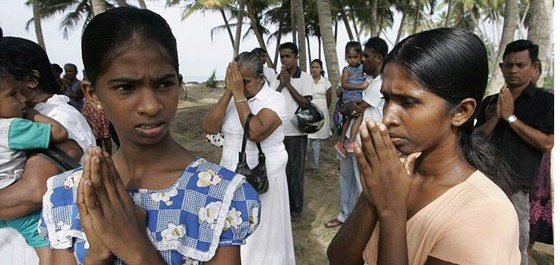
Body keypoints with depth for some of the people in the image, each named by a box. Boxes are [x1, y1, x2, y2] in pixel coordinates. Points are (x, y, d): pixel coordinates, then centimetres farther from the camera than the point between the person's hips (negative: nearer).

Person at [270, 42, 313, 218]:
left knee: (295, 171, 6)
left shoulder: (305, 78, -4)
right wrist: (281, 84, -10)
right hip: (278, 132, 4)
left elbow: (306, 103, -13)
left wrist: (288, 84, -12)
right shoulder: (277, 78, 8)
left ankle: (296, 208, 20)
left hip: (297, 133, -4)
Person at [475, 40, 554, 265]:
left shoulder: (546, 101, 1)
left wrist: (510, 117, -10)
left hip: (514, 186, -4)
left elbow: (547, 143, -10)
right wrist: (496, 117, -8)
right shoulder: (490, 102, 12)